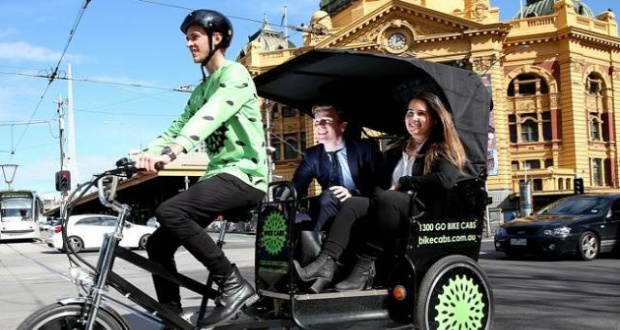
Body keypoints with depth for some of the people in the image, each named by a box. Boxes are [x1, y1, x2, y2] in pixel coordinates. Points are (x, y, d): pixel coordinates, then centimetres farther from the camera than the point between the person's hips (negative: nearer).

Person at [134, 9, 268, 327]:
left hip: (243, 174, -9)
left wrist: (172, 152, -38)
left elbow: (212, 115, -23)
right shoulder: (200, 91, 22)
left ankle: (234, 284, -21)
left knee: (169, 212, -29)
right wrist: (143, 156, -2)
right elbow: (176, 128, 16)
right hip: (218, 175, 9)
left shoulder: (235, 74, -5)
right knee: (158, 244, 2)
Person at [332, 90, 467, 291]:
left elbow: (445, 181, -15)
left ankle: (364, 268, -36)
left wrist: (402, 183, -9)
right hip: (388, 207, 5)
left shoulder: (443, 150, 7)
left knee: (385, 199, -36)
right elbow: (379, 185, 19)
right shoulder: (396, 150, 26)